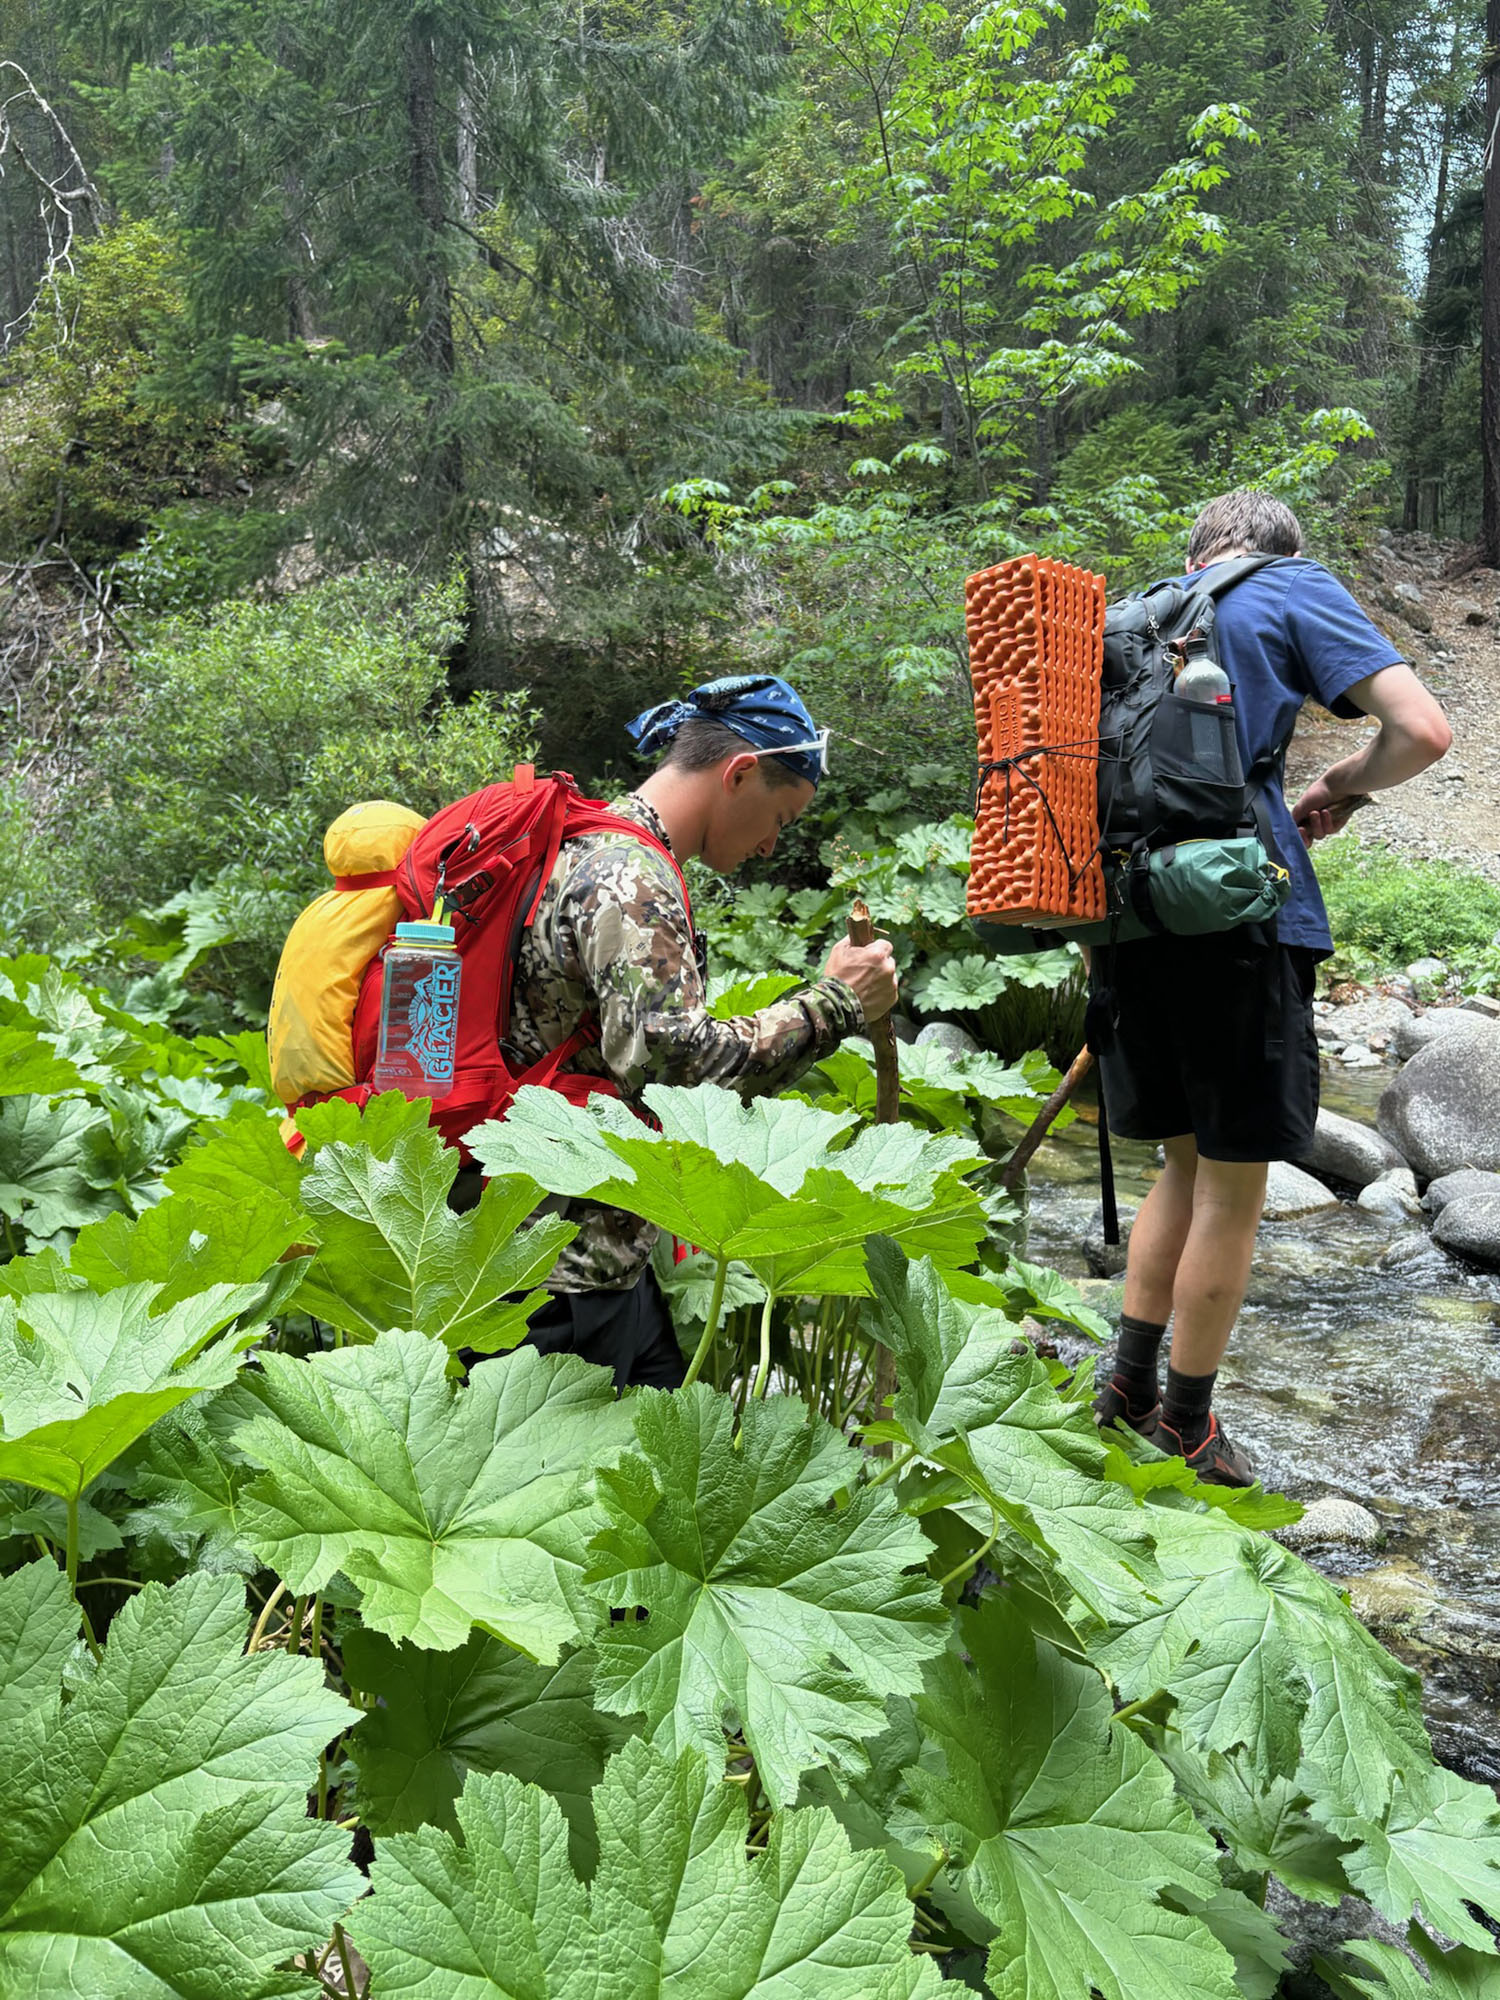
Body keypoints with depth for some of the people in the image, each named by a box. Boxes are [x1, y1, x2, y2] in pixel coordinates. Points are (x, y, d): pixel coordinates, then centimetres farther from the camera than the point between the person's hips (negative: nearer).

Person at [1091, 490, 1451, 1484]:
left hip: (1127, 913, 6)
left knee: (1189, 1166, 21)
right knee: (1234, 1189, 7)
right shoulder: (1299, 589, 4)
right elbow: (1423, 732, -7)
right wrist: (1337, 790, 11)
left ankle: (1129, 1383, 26)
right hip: (1238, 916, -6)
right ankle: (1186, 1426, 18)